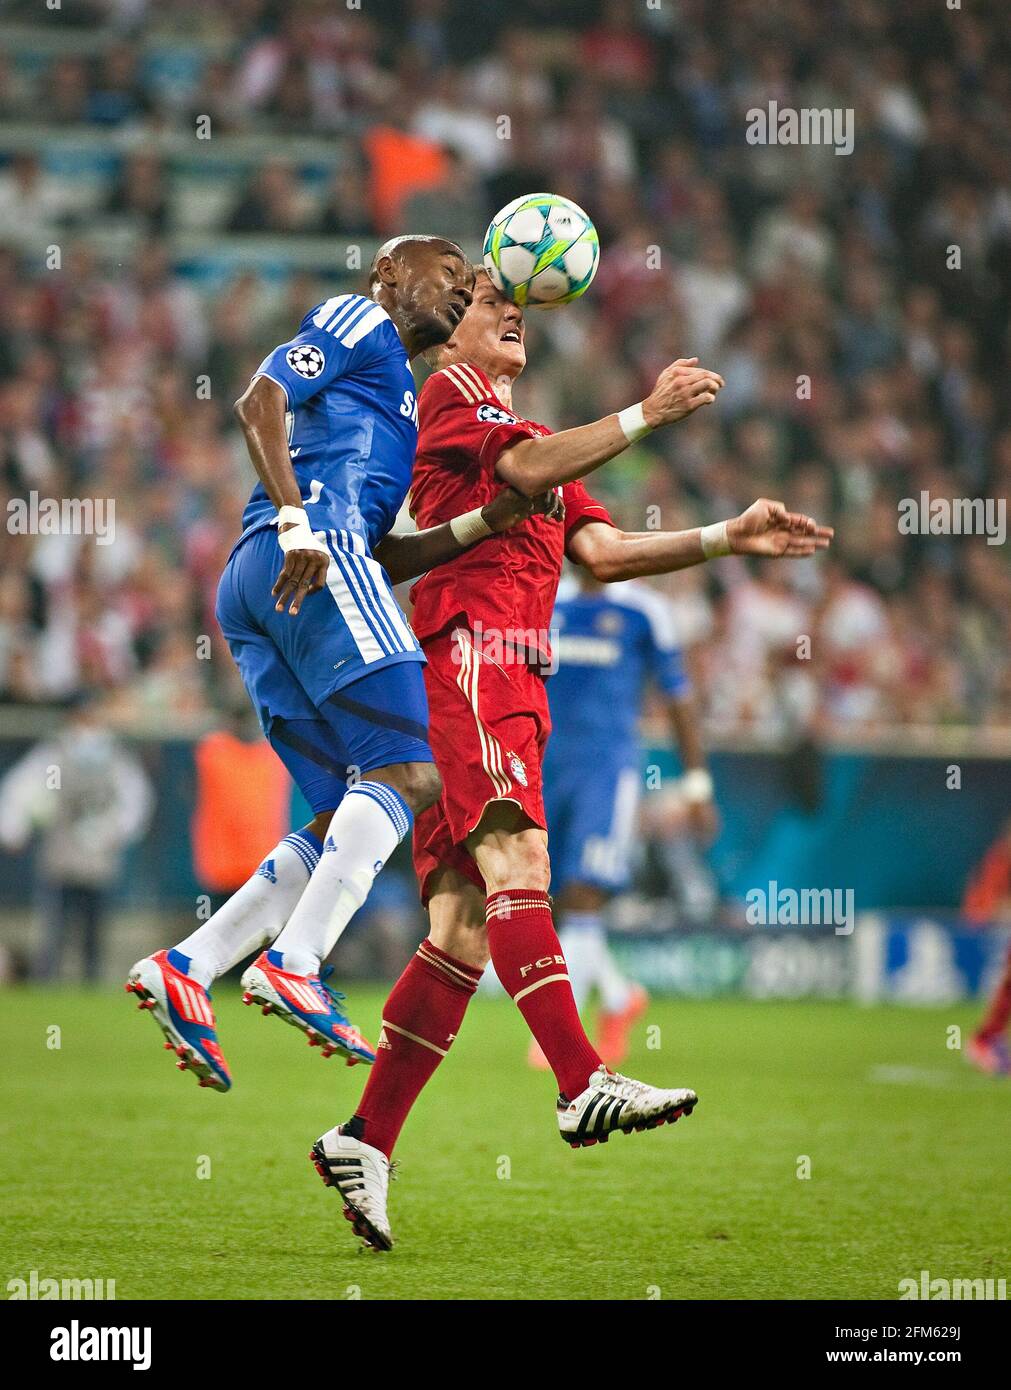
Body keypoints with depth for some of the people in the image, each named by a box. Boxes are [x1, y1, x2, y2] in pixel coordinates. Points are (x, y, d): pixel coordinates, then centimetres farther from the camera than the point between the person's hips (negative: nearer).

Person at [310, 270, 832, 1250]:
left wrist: (729, 538, 16)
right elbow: (524, 467, -12)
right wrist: (645, 415, -16)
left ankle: (364, 1140, 0)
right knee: (515, 851, -24)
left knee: (465, 930, 1)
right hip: (467, 651, -9)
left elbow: (601, 551, 24)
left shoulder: (536, 437, 33)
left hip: (516, 685, 9)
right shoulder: (448, 391, 7)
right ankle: (582, 1086, -40)